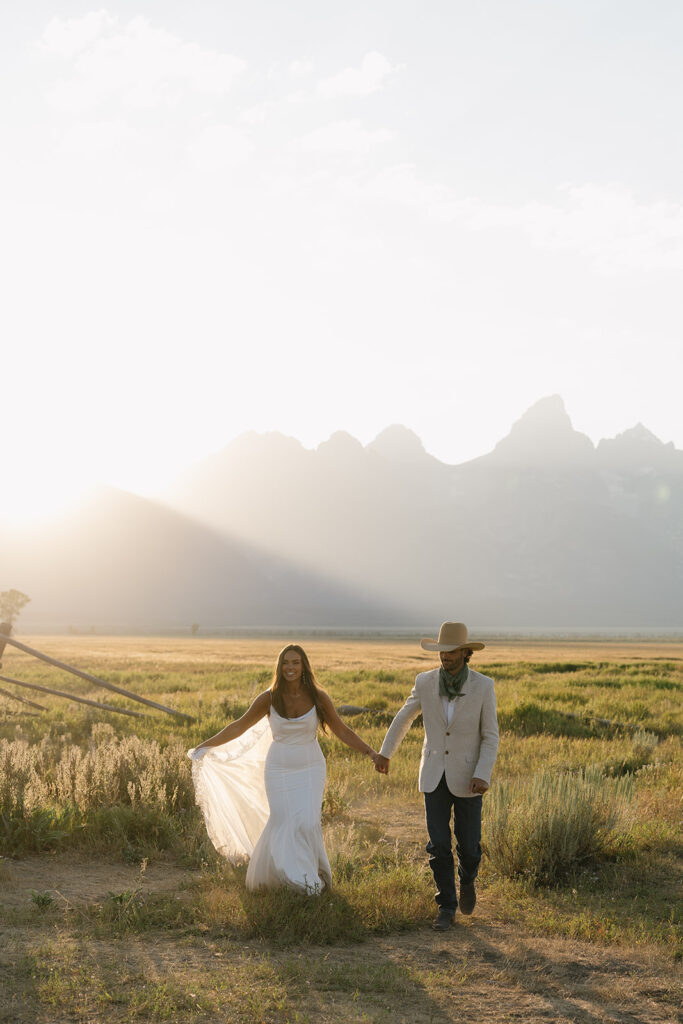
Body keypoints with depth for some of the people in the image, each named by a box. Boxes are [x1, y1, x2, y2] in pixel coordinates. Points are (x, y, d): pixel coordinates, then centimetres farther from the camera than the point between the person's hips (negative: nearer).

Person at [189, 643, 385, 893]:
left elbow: (342, 731, -1)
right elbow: (240, 726, 3)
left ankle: (312, 875, 9)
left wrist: (371, 753, -8)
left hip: (310, 769, -1)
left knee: (307, 823, -12)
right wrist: (206, 745, 3)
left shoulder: (317, 697, -7)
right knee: (282, 823, -2)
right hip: (278, 770, 1)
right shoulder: (269, 698, -7)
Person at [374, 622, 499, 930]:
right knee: (439, 845, -3)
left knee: (468, 844, 6)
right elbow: (404, 717, 8)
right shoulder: (426, 682, -9)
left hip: (467, 775, -1)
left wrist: (483, 776, -22)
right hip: (434, 775, 1)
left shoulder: (483, 686, -15)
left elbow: (490, 737, -9)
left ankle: (467, 879, 39)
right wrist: (385, 752, 17)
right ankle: (447, 908, 10)